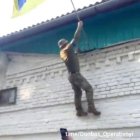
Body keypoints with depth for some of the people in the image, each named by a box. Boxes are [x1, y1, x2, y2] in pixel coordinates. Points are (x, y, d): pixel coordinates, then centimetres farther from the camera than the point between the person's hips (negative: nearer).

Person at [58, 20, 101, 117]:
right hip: (75, 74, -8)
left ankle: (79, 111, 5)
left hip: (71, 76, 8)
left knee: (77, 93, 9)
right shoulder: (68, 48, -6)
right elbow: (76, 37, -3)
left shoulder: (62, 53, 13)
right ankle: (91, 107, -18)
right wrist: (80, 25, 6)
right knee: (89, 89, -8)